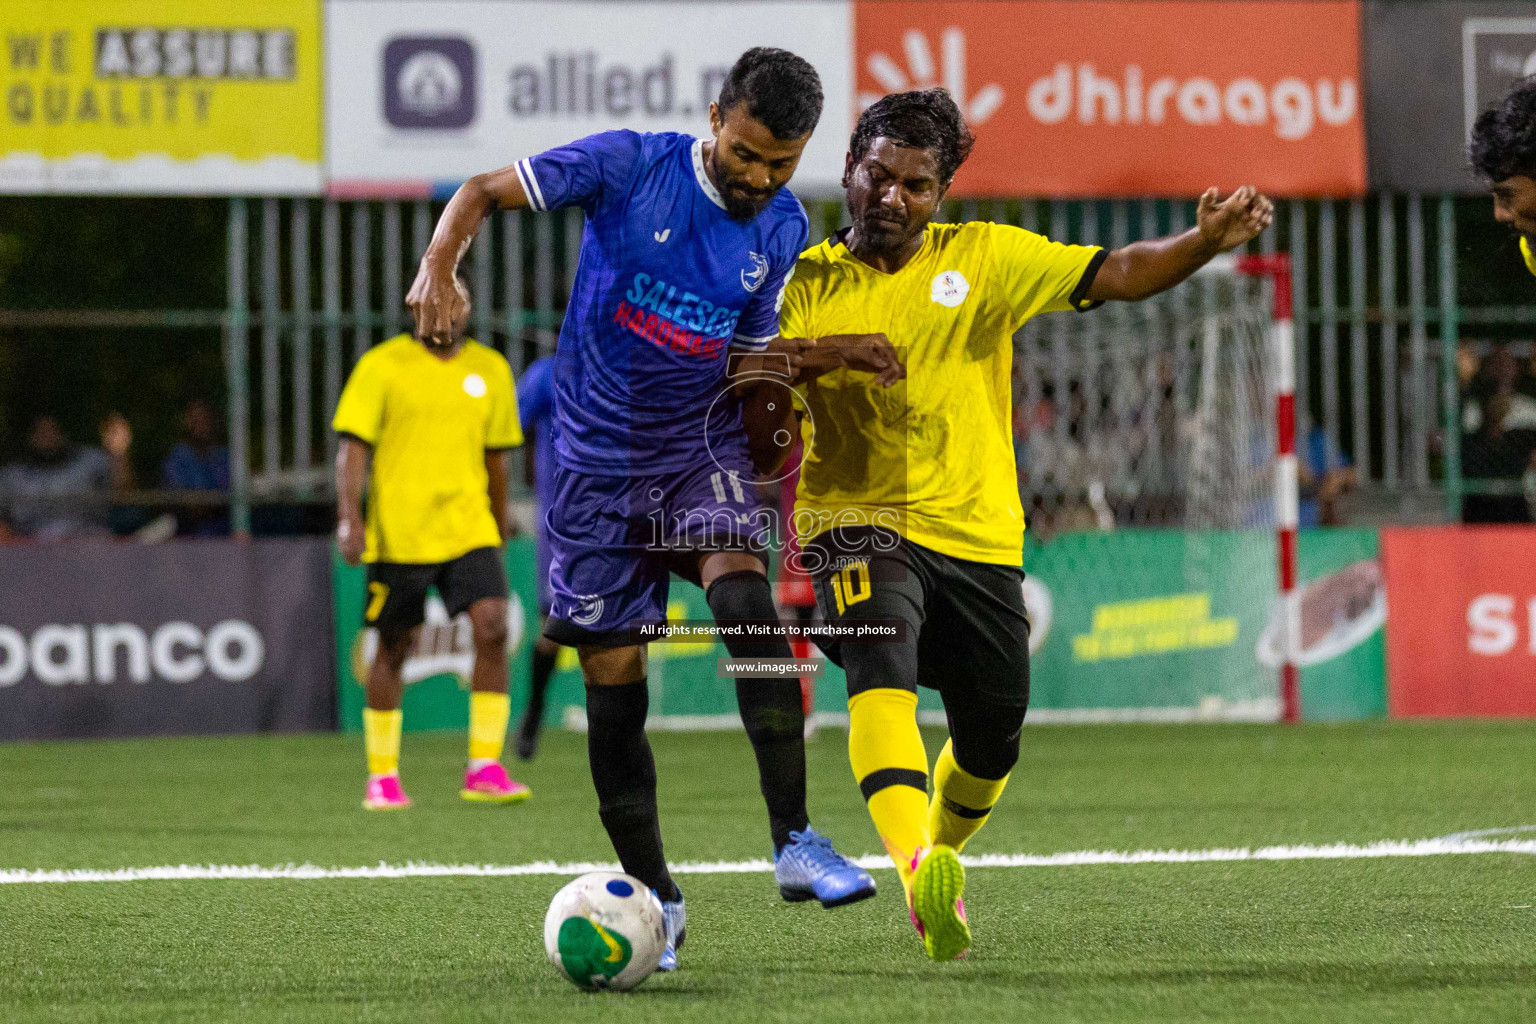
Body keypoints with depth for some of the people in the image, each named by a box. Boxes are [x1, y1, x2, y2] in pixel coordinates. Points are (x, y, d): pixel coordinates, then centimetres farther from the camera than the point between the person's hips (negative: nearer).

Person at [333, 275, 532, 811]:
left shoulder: (490, 370, 10)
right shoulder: (381, 366, -2)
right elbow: (353, 445, -6)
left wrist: (500, 525, 21)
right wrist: (349, 515, -18)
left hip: (469, 528, 3)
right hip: (398, 534, -3)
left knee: (493, 627, -15)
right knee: (394, 647, 5)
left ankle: (484, 768, -11)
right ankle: (382, 777, 19)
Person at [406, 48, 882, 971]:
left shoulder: (785, 230, 0)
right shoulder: (627, 166, -10)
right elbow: (485, 193, -4)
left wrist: (765, 373, -11)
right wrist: (439, 268, -23)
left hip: (703, 449, 1)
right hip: (600, 462, -1)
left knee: (745, 598, -27)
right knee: (613, 675, -1)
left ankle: (795, 843, -27)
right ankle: (654, 894, 14)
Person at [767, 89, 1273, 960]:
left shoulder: (984, 258, 4)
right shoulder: (811, 282, 5)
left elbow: (1121, 274, -3)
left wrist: (1210, 239, -20)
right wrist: (814, 359, -23)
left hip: (977, 534, 3)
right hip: (859, 525, -3)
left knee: (991, 740, 10)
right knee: (883, 672, -32)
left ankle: (942, 862, 41)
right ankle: (918, 865, -49)